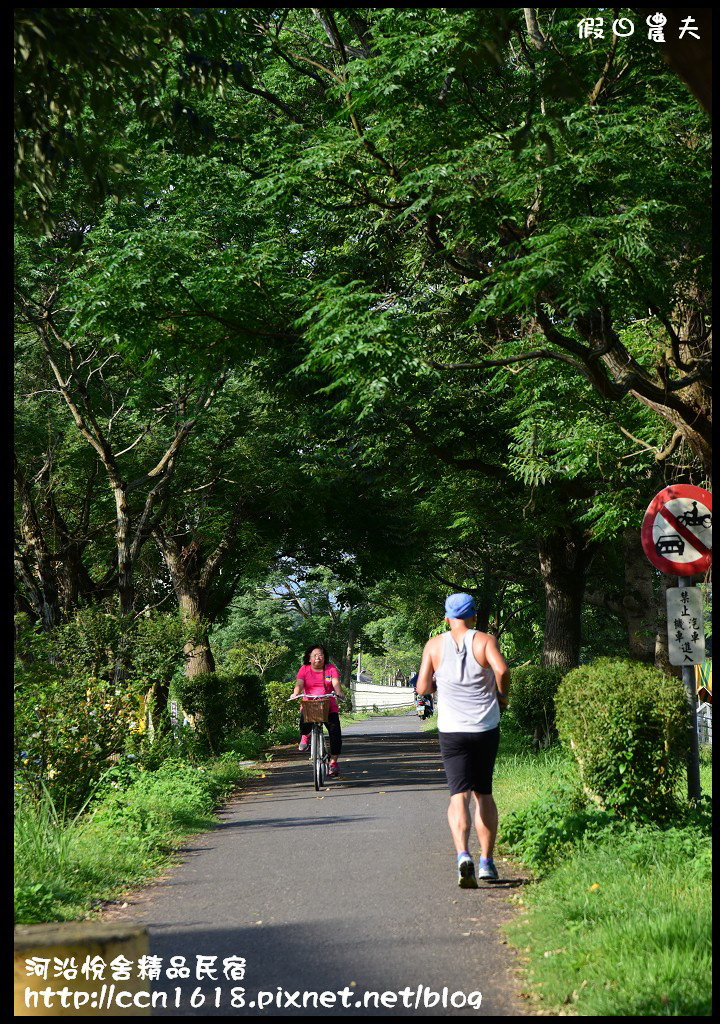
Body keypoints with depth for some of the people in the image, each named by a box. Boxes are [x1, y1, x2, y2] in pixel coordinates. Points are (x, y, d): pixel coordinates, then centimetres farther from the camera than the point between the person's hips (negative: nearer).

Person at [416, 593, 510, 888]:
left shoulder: (434, 645, 2)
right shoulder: (485, 641, -2)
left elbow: (422, 687, 0)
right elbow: (502, 670, -19)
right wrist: (502, 694, -1)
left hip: (451, 731, 0)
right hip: (486, 728, 1)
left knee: (459, 795, -5)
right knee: (484, 793, 15)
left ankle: (463, 855, -28)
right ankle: (487, 862, 16)